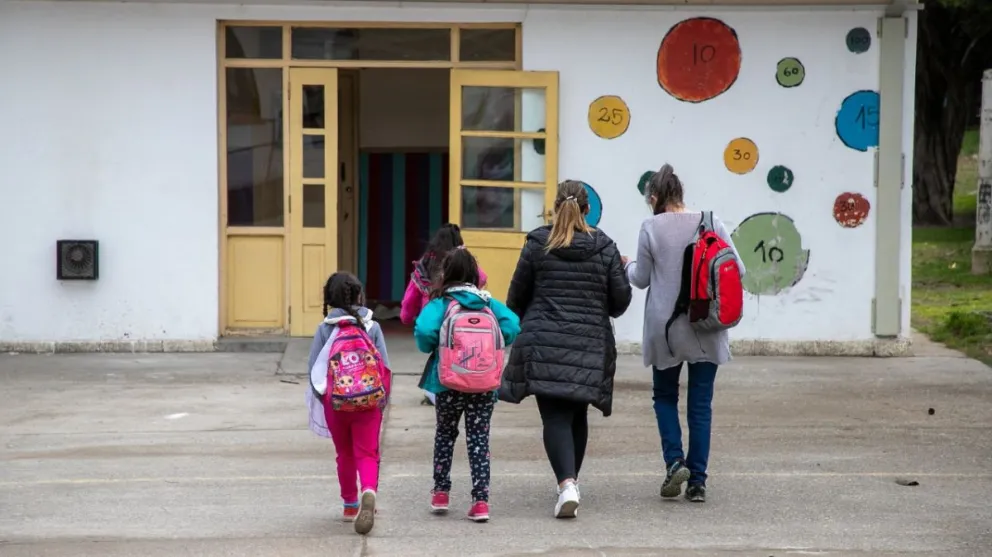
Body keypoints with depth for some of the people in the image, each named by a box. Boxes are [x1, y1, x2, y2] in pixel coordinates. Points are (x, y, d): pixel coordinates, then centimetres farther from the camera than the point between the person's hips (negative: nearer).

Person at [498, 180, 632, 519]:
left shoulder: (538, 245, -1)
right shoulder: (605, 248, 2)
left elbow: (517, 297, 4)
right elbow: (621, 299, 4)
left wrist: (521, 325, 24)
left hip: (544, 344, -2)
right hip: (589, 346, 2)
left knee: (555, 418, -6)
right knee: (577, 416, 17)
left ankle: (567, 484, -25)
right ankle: (570, 481, 28)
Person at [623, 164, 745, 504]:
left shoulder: (651, 227, -7)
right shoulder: (712, 224, -1)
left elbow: (641, 279, 0)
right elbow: (737, 270, 0)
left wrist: (628, 266, 21)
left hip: (666, 328, -2)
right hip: (706, 329, 2)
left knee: (665, 397, 17)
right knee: (701, 404, 7)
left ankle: (675, 461, -3)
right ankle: (698, 480, 5)